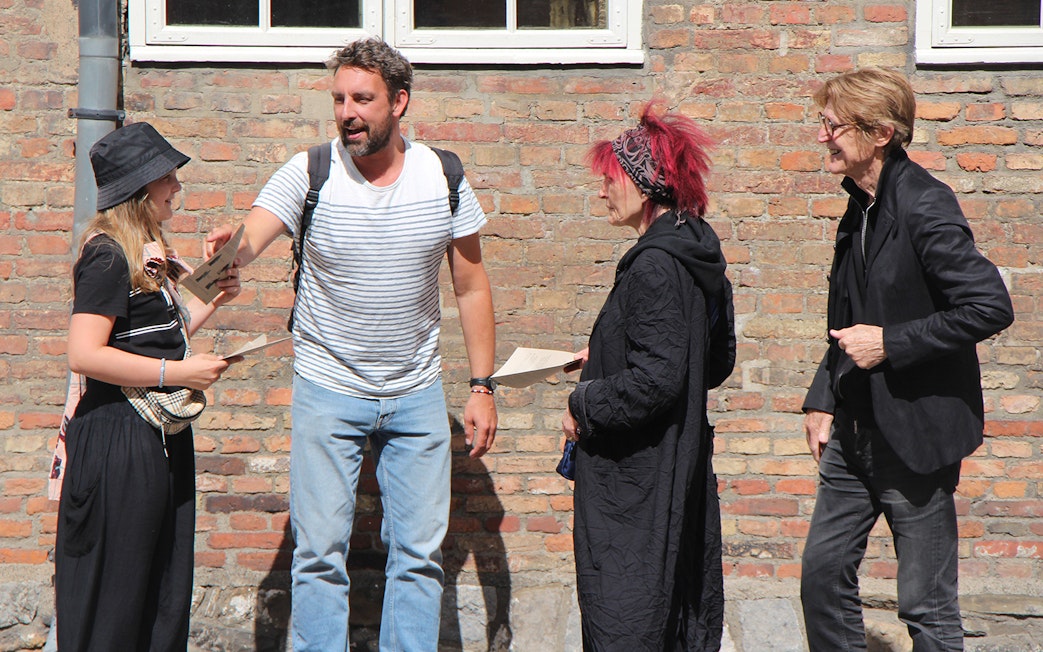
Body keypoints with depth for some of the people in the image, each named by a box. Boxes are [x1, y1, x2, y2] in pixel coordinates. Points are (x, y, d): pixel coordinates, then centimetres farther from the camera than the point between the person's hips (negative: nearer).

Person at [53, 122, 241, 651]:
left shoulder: (147, 254, 15)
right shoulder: (108, 256, -15)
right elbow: (84, 355, -23)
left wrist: (211, 300, 11)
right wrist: (181, 373, -21)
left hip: (162, 435, 10)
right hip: (119, 436, -10)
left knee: (165, 584, 12)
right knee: (115, 588, -3)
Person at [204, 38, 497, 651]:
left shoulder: (444, 178, -3)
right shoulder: (309, 173, -8)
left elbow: (472, 288, 4)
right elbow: (249, 243, -20)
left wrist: (483, 386, 1)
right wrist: (229, 250, -45)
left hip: (418, 393, 2)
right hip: (328, 389, -2)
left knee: (419, 550, 4)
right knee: (320, 549, -1)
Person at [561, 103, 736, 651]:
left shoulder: (655, 266, -20)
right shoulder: (697, 253, 9)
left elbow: (656, 379, -25)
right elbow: (718, 362, 18)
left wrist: (584, 403, -11)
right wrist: (607, 356, 17)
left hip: (636, 478, -10)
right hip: (683, 465, 10)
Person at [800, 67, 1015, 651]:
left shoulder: (924, 206, -17)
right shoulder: (860, 211, 10)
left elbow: (992, 307, -23)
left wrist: (890, 342, -21)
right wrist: (823, 401, 12)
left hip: (915, 434, -9)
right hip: (856, 431, 9)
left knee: (927, 605, 1)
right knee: (824, 573, 12)